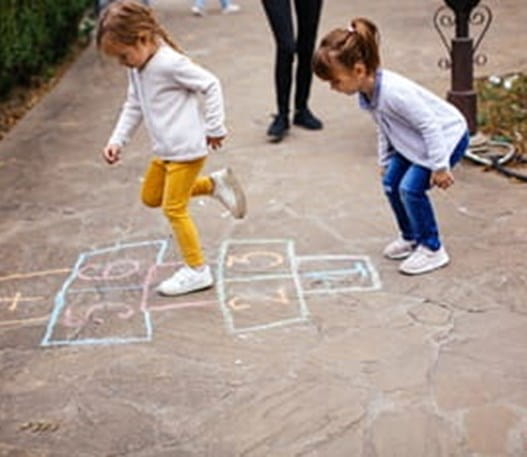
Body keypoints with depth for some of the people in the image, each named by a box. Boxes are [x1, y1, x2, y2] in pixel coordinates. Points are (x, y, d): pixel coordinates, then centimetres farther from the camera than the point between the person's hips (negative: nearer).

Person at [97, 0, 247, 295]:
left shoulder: (169, 63, -22)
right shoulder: (137, 69, 5)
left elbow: (210, 85, -19)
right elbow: (134, 107, 16)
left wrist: (215, 128, -14)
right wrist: (117, 141, 7)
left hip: (187, 149, -10)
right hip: (166, 150, 10)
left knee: (174, 208, -5)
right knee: (150, 197, 20)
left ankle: (197, 270, 8)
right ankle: (215, 184, 25)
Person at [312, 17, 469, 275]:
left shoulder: (393, 91, -36)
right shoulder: (366, 92, -7)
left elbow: (430, 124, -30)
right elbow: (383, 128, 11)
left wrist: (440, 166, -25)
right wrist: (385, 161, 16)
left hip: (447, 135, -9)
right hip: (415, 141, 9)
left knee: (411, 187, -16)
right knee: (391, 183, 8)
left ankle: (432, 249, -1)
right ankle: (410, 237, 27)